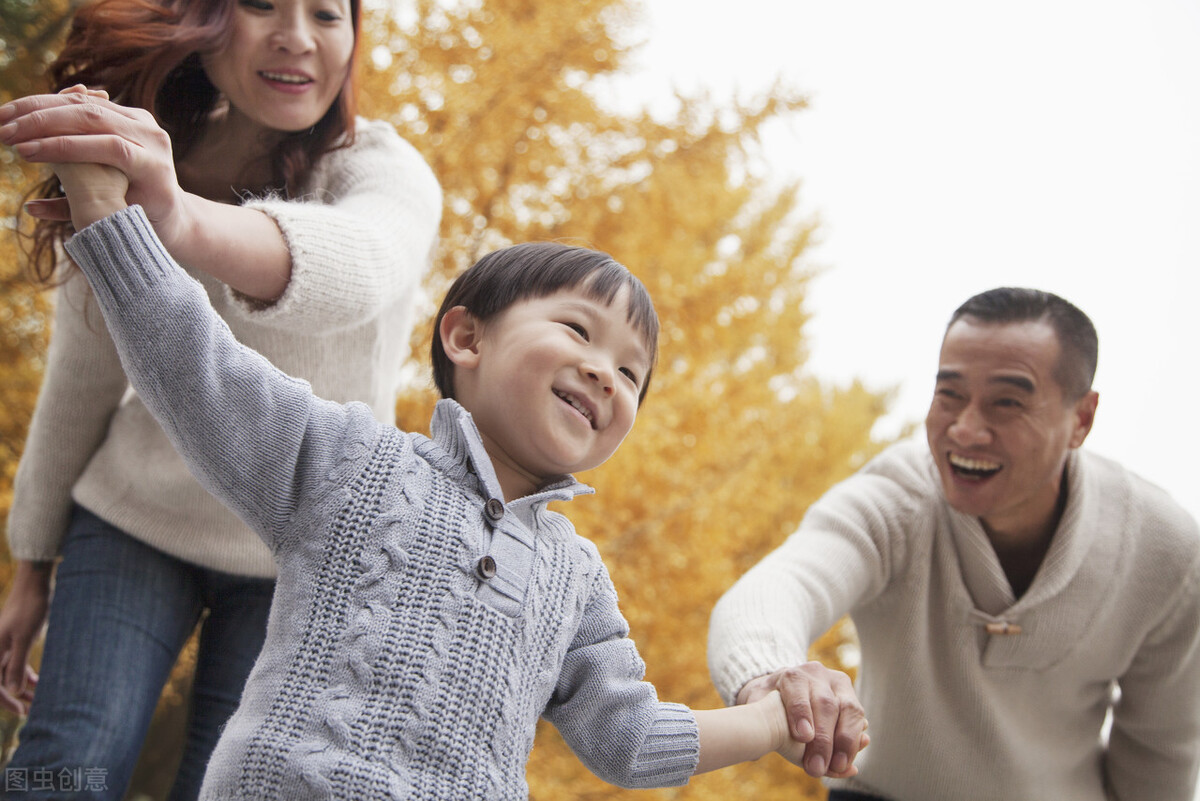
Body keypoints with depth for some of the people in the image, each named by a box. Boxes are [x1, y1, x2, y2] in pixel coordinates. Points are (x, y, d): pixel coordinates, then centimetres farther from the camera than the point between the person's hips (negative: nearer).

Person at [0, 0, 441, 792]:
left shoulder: (379, 168, -18)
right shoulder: (115, 164, -8)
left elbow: (357, 264, -44)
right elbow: (81, 384, 3)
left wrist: (182, 220, -65)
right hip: (137, 520, 2)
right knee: (68, 765, -15)